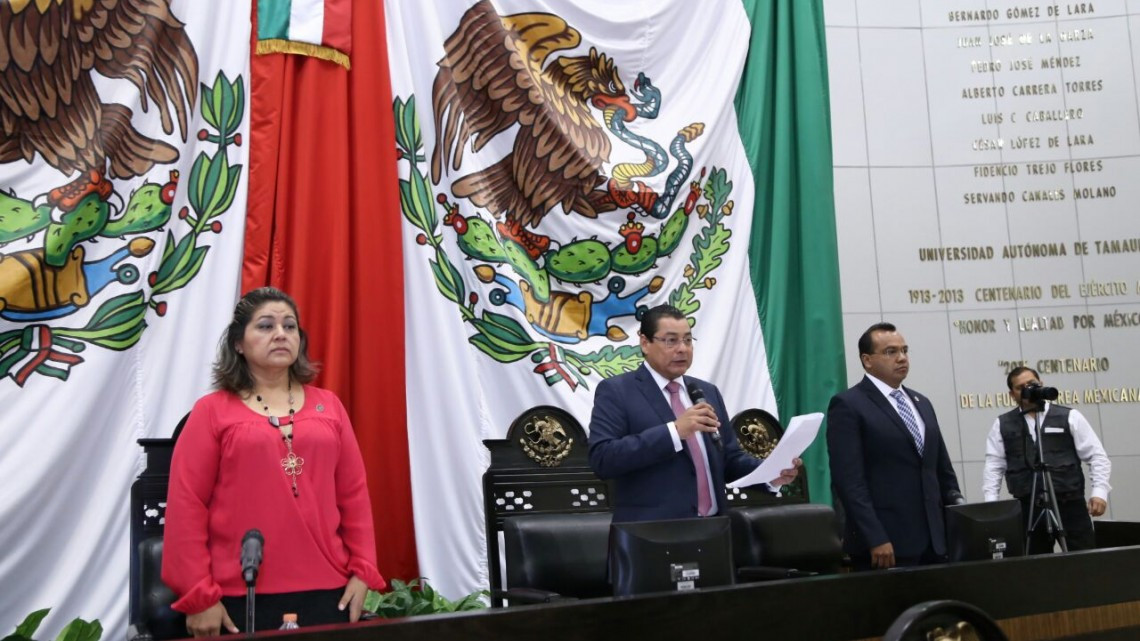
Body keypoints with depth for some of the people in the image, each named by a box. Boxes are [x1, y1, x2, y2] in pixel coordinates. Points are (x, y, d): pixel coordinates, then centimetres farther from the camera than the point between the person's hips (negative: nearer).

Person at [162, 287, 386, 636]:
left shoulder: (328, 406, 11)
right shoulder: (212, 411, 2)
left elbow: (354, 495, 10)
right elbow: (185, 507, -2)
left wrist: (363, 571, 2)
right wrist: (199, 595, -7)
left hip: (326, 591, 3)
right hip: (241, 597, -2)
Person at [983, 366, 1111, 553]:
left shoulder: (1069, 417, 6)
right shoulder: (1003, 425, 10)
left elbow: (1097, 457, 5)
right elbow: (993, 466, 7)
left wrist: (1100, 493, -8)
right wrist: (991, 504, -5)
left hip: (1070, 504, -1)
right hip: (1028, 508, 1)